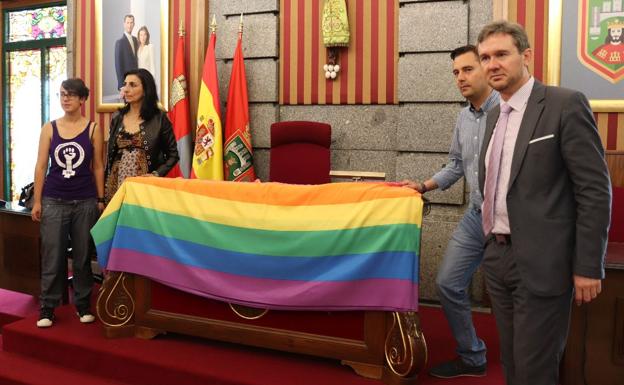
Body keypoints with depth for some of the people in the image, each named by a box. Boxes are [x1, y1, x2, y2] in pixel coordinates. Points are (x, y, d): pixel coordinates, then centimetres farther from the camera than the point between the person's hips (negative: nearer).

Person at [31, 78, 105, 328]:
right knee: (52, 257, 2)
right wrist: (37, 201, 0)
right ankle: (47, 308, 12)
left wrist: (101, 200, 1)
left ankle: (83, 305, 18)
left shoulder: (93, 129, 2)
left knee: (83, 256, 7)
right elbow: (41, 166, 4)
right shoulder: (49, 128, 4)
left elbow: (98, 167, 4)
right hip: (54, 201, 1)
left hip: (85, 202, 0)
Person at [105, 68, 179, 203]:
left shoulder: (159, 118, -3)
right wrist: (105, 186, 8)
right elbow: (110, 154, 13)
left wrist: (157, 174, -11)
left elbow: (173, 154, 2)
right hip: (116, 185, 3)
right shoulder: (117, 117, 8)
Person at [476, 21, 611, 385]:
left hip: (542, 262, -7)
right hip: (499, 258, 7)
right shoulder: (496, 115, 12)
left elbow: (595, 190, -13)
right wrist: (492, 243, 15)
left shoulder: (566, 104, -11)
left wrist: (588, 266, -14)